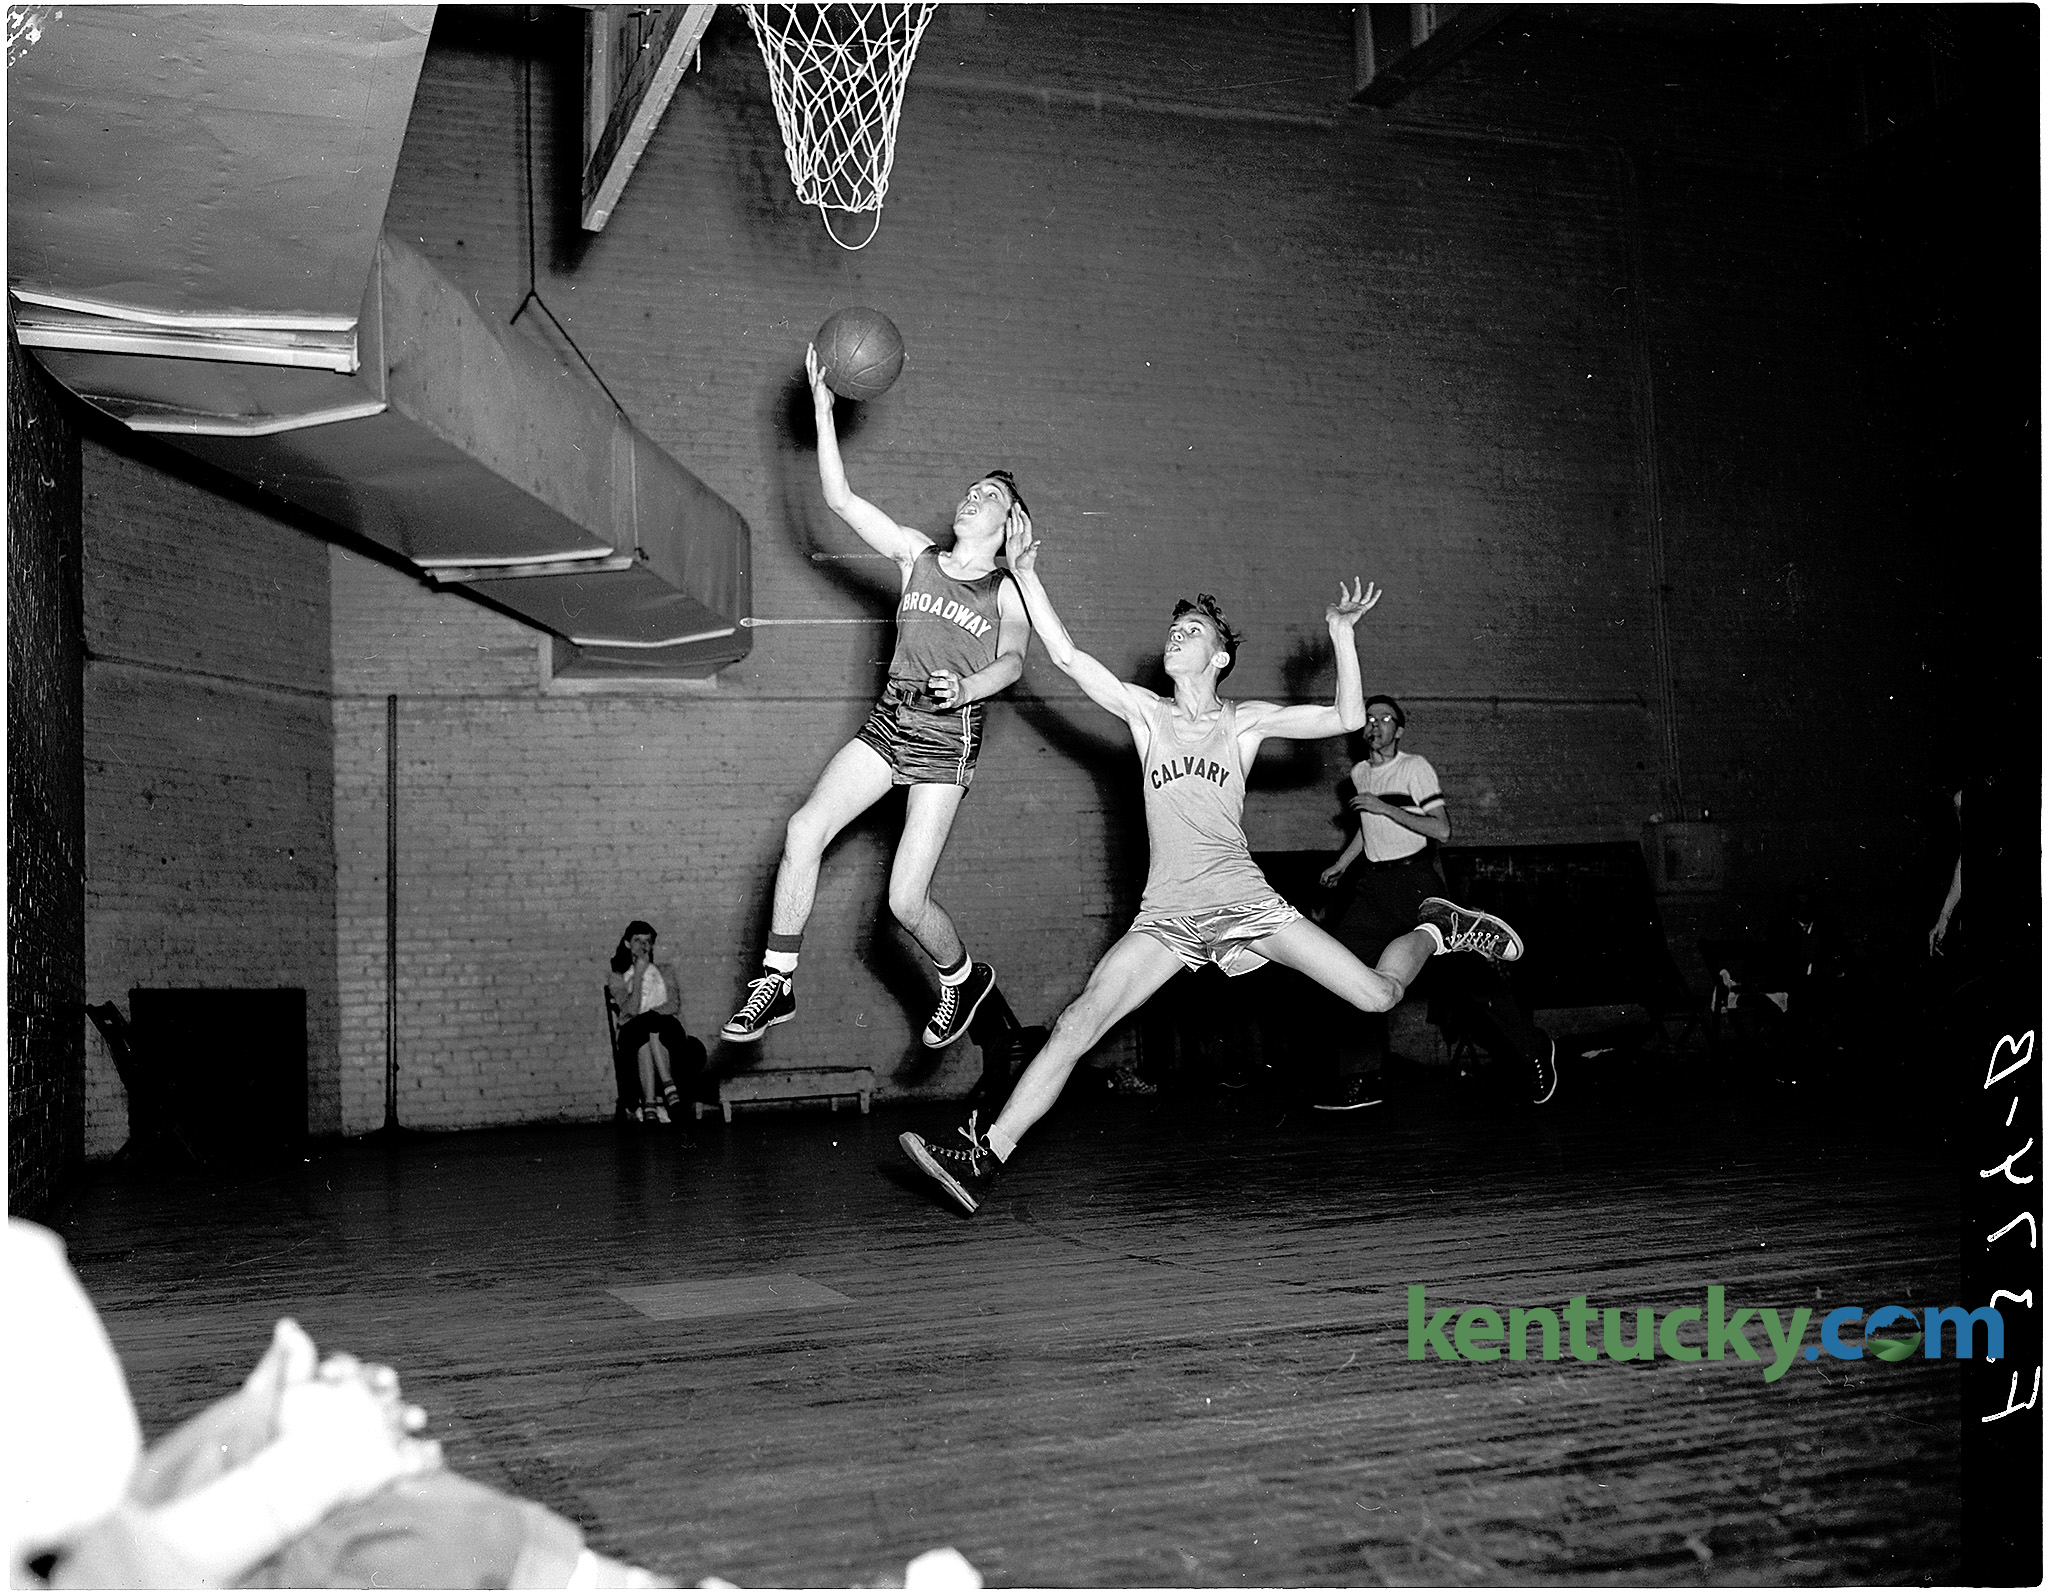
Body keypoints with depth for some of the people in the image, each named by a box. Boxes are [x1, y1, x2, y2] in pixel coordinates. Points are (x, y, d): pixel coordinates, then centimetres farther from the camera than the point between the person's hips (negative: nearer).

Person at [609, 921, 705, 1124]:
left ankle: (650, 1104, -45)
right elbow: (631, 1009, -1)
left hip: (666, 1032, 1)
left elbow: (674, 1005, 4)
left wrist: (645, 1015, -12)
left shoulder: (666, 971, 24)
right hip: (633, 1036, -1)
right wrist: (639, 972, -1)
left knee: (652, 1025, -38)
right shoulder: (617, 978, 19)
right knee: (642, 1033, -39)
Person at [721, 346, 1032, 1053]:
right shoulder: (917, 554, 11)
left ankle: (963, 977, 22)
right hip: (889, 721, 4)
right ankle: (775, 984, -6)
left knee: (905, 901, -9)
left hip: (949, 736, -4)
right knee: (804, 829, -16)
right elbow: (840, 498, 4)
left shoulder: (1008, 589, 4)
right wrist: (823, 407, -3)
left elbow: (1012, 659, -12)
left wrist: (966, 687, -33)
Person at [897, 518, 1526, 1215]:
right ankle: (985, 1155, -17)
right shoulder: (1145, 712, 7)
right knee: (1077, 1023, -15)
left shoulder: (1246, 720, 6)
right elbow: (1067, 656, -2)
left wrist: (1342, 634, -6)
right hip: (1165, 916, 1)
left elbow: (1348, 717, 0)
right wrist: (1026, 576, -8)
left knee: (1379, 995, -3)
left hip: (1243, 902, -1)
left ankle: (1437, 929, 30)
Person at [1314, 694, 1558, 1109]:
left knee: (1461, 970, -10)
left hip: (1414, 881, -7)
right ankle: (1360, 1079, 0)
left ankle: (1535, 1051, 6)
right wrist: (1340, 864, 30)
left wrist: (1386, 808, -18)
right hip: (1374, 884, 7)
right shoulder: (1359, 773, 13)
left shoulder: (1415, 767, -8)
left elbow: (1442, 830, -16)